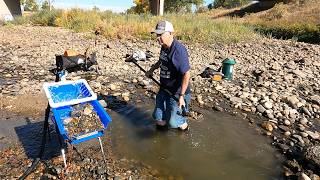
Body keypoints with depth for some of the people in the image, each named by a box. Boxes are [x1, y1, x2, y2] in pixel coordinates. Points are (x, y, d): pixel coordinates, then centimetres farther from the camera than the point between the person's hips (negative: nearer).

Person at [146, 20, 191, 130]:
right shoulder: (164, 47, 2)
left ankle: (183, 124, 33)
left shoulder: (179, 50, -25)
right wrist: (152, 69, 14)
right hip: (164, 89, 8)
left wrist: (181, 96, -27)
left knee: (172, 122, 1)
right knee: (159, 120, 12)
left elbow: (186, 74, -27)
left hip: (176, 93, -8)